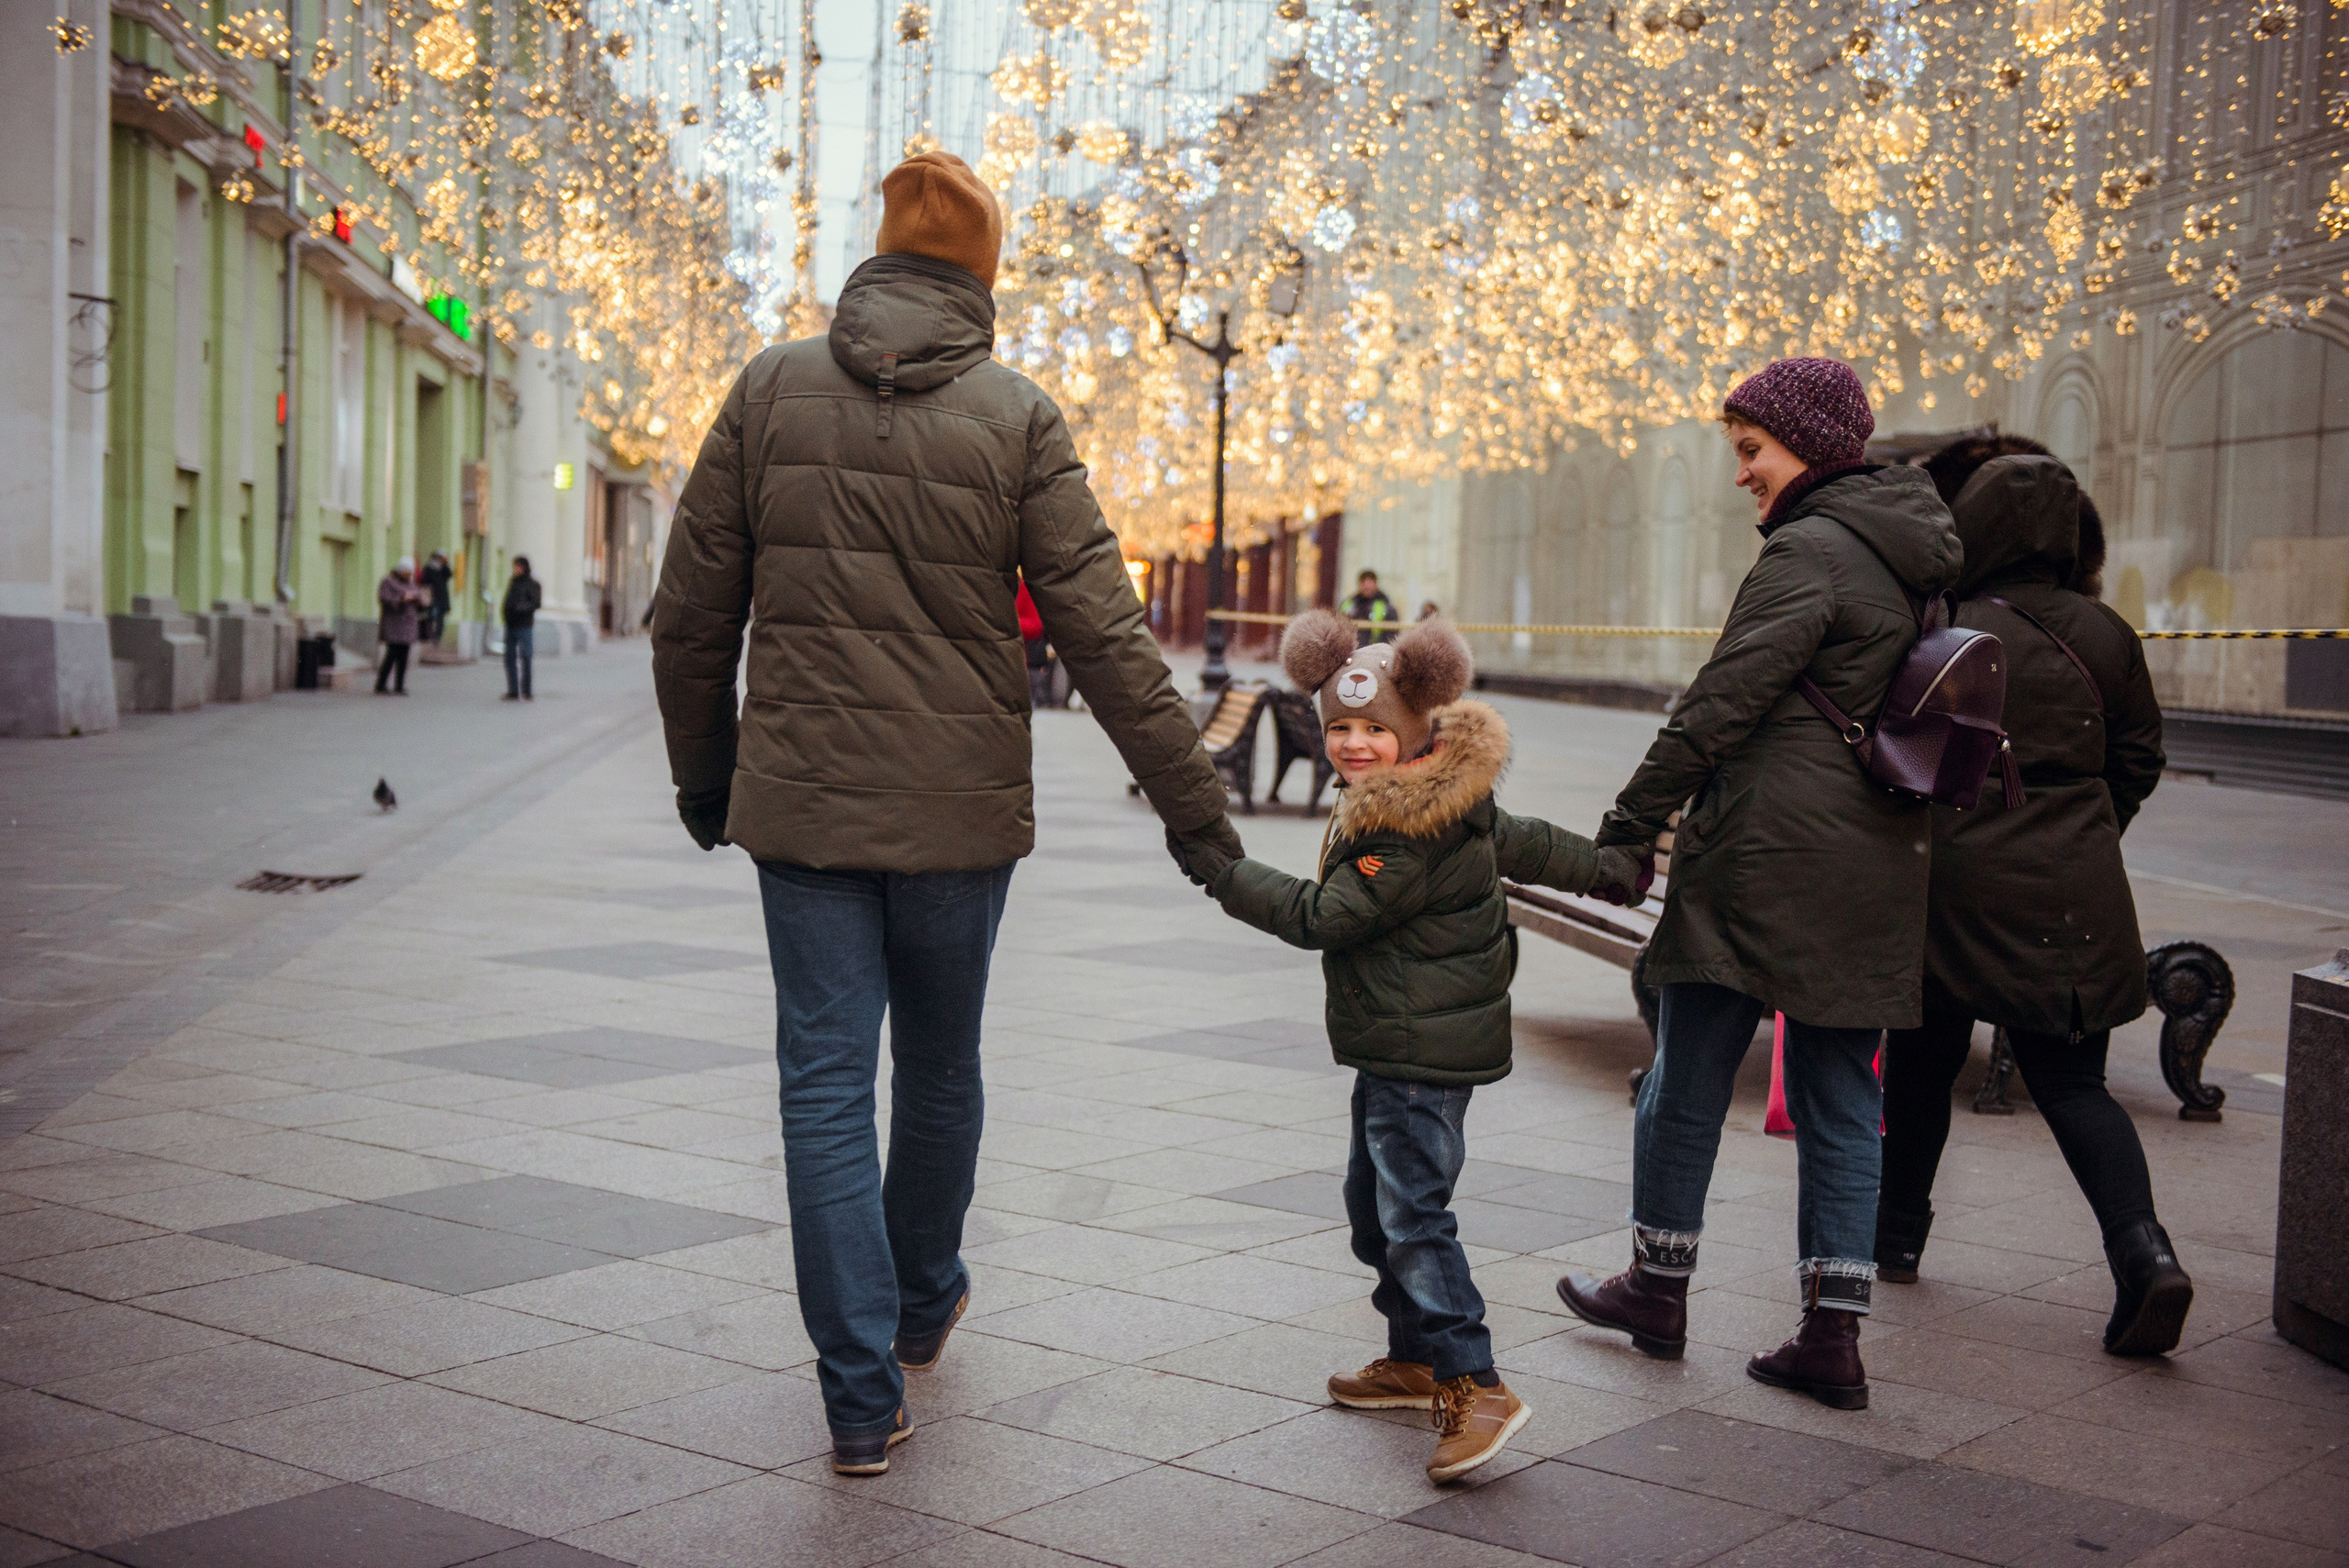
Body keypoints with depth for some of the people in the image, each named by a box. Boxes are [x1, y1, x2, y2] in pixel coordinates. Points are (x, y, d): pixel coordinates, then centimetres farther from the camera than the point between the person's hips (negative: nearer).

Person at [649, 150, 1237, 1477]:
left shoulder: (775, 388, 1)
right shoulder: (1017, 416, -4)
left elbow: (691, 613, 5)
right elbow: (1104, 632, -8)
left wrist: (703, 773, 18)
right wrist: (1191, 800, -3)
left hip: (804, 798, 1)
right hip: (960, 808, 0)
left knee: (827, 1082, 4)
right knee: (939, 1066, 19)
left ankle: (864, 1395, 3)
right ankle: (923, 1304, 40)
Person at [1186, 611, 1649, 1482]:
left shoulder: (1408, 836, -22)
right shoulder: (1443, 802, 9)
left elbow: (1321, 917, -21)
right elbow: (1522, 844, 20)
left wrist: (1223, 874, -14)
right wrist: (1611, 867, 34)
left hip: (1421, 1053, -11)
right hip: (1398, 1047, 11)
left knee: (1413, 1214, -13)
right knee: (1374, 1203, 18)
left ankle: (1475, 1387, -13)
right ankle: (1416, 1360, 29)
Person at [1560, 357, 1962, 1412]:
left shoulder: (1809, 552, -13)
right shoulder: (1909, 559, 14)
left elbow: (1724, 703, -16)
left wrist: (1632, 822, -10)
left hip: (1766, 851, -8)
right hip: (1879, 869, 8)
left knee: (1689, 1077, 8)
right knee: (1841, 1098, 9)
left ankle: (1659, 1289, 22)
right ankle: (1833, 1337, 8)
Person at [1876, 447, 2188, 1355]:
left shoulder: (1950, 633, -10)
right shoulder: (2105, 635, 3)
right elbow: (2138, 759, 12)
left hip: (1958, 882, -3)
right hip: (2077, 894, 3)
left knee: (1923, 1060, 16)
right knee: (2072, 1080, 6)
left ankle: (1899, 1230, 29)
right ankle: (2144, 1251, -14)